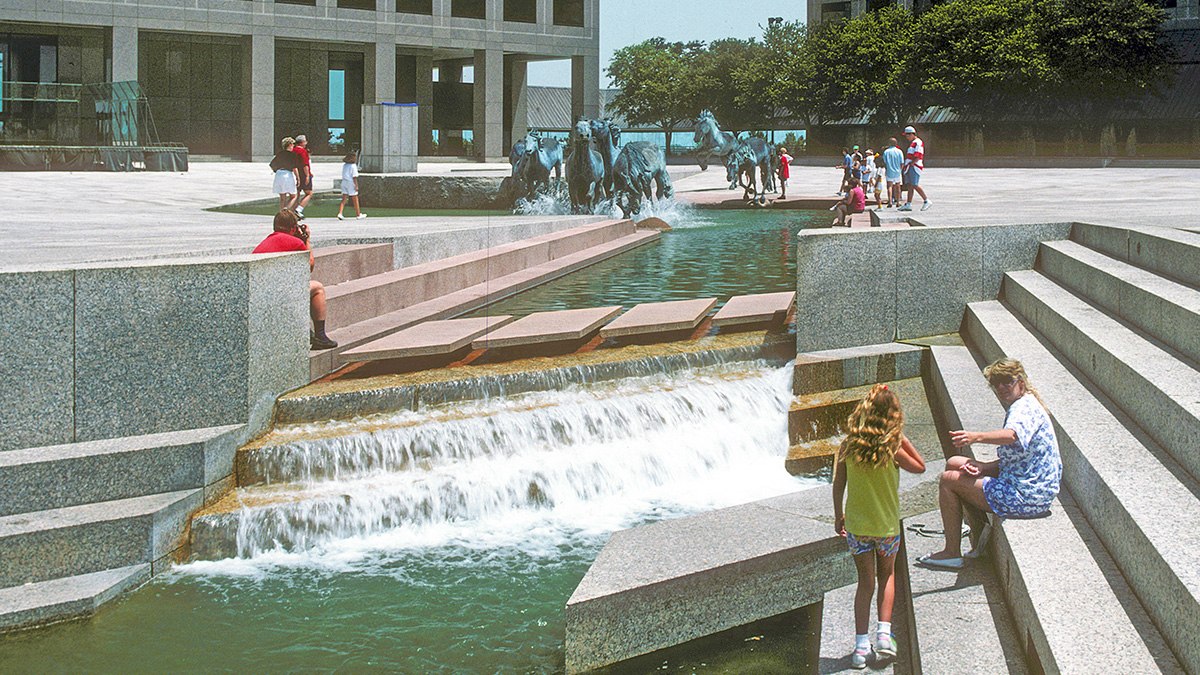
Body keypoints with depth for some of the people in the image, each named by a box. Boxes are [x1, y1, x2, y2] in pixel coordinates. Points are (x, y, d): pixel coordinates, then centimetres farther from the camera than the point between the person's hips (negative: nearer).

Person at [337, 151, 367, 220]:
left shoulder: (344, 165, 8)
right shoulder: (353, 166, -13)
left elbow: (343, 175, 14)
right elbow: (354, 177, -16)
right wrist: (356, 186, -14)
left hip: (344, 182, 7)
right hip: (351, 183, -7)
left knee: (343, 199, 4)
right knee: (355, 200, 6)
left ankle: (339, 213, -10)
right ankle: (358, 215, 15)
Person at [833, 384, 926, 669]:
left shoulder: (849, 446, -9)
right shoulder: (893, 450, -17)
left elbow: (838, 485, 0)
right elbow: (920, 467, 0)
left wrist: (838, 516, 14)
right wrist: (903, 439, -6)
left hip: (856, 527, 1)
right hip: (887, 527, -1)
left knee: (865, 582, 13)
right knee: (887, 575, 23)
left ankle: (861, 645, 5)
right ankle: (884, 633, 9)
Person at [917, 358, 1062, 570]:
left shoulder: (1024, 408, -17)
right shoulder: (1024, 407, 16)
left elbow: (1012, 435, -43)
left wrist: (976, 437, -59)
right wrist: (981, 468, -5)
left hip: (1025, 497, -11)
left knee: (949, 480, -8)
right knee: (953, 464, 15)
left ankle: (952, 553, -3)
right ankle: (978, 531, 14)